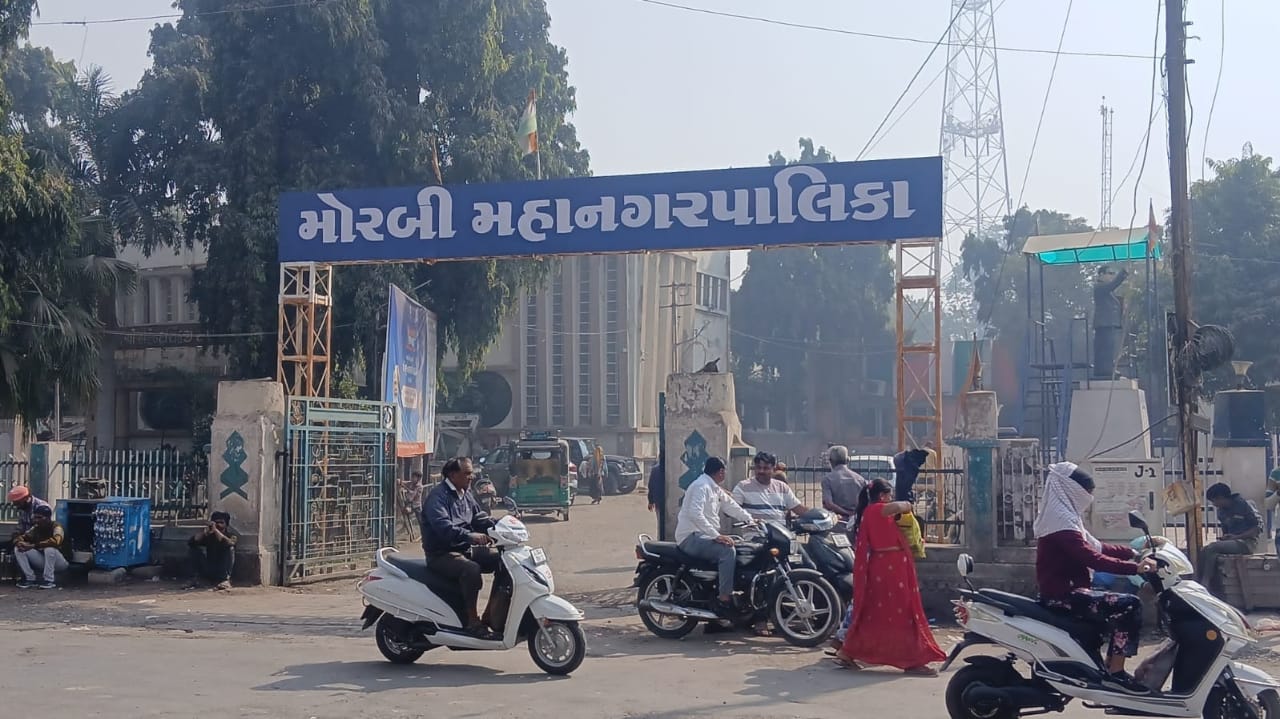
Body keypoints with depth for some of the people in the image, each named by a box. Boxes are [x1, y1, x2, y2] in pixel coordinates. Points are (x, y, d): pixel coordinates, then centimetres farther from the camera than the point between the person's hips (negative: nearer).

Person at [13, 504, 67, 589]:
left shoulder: (56, 526, -19)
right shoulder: (35, 528, 0)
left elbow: (56, 541, -39)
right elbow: (19, 537, 2)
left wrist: (32, 546, -36)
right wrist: (19, 542, -25)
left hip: (60, 562, -6)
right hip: (43, 561, 6)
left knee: (50, 548, -37)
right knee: (18, 549, -9)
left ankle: (49, 581, -24)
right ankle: (30, 579, -8)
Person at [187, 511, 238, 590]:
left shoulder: (231, 534, -7)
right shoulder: (208, 534, 1)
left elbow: (230, 543, -33)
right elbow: (191, 542, -14)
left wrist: (216, 530, -33)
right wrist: (205, 531, -26)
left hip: (222, 571, -3)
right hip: (208, 571, 3)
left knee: (230, 548, -25)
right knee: (193, 548, -8)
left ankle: (225, 580, -29)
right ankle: (195, 580, -10)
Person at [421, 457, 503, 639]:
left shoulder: (466, 495, 15)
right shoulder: (438, 496, -14)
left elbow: (480, 519, 15)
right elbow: (442, 526, -30)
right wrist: (469, 535, -43)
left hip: (465, 549, 9)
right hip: (441, 554, -9)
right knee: (471, 569, -35)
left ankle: (491, 615, 3)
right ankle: (473, 622, -26)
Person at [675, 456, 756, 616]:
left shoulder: (715, 489, 18)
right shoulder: (701, 486, -14)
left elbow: (731, 506, 20)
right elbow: (695, 514, -27)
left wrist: (750, 520, 4)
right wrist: (716, 535, -32)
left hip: (704, 536, 11)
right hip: (691, 537, -11)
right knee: (727, 550, -28)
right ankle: (724, 600, -30)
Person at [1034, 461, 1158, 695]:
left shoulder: (1063, 516, 17)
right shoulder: (1061, 520, -17)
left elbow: (1096, 547, 18)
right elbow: (1092, 558, -27)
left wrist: (1134, 552, 11)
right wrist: (1134, 567, -29)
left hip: (1062, 592, 11)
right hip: (1063, 595, -11)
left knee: (1119, 606, 21)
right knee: (1129, 605, -18)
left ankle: (1111, 665, 19)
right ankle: (1115, 674, -16)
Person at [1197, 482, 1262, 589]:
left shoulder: (1243, 504, -7)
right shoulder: (1221, 510, 14)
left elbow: (1258, 528, -10)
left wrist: (1236, 537, -17)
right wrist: (1223, 537, -3)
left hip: (1247, 542, -7)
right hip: (1231, 541, 7)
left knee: (1212, 547, -28)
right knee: (1204, 550, -19)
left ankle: (1205, 584, -30)